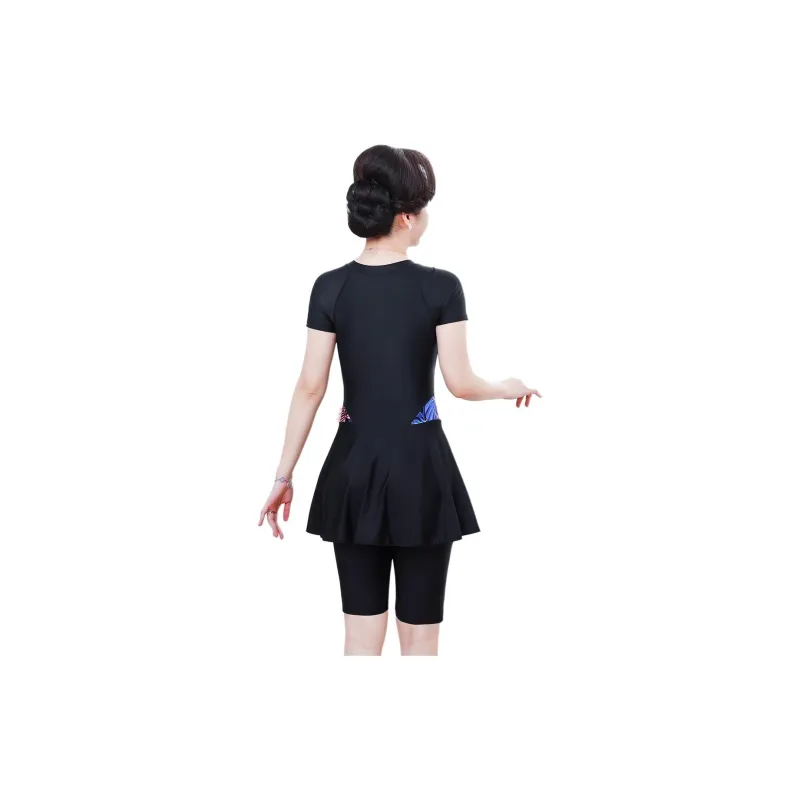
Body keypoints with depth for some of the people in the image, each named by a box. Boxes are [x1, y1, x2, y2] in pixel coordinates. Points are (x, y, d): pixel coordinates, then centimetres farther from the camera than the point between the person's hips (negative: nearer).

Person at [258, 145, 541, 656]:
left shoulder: (331, 287, -2)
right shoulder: (440, 287, -10)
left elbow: (311, 387, -2)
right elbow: (461, 384, -9)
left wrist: (283, 476, 4)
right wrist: (508, 389, 13)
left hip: (355, 464, 3)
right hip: (419, 463, -3)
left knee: (361, 628, 9)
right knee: (420, 631, 7)